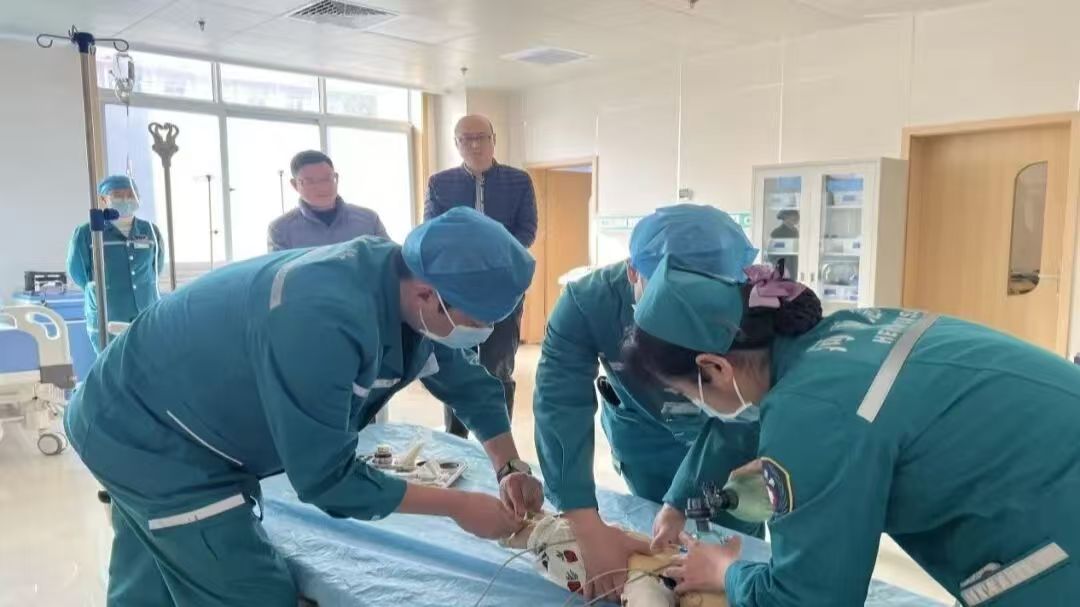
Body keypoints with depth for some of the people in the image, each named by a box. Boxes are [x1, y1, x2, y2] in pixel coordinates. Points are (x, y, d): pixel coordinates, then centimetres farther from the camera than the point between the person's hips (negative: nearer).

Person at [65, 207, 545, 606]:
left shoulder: (410, 295, -10)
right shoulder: (324, 318, -38)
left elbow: (469, 383, 6)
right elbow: (326, 477, -31)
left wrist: (509, 469, -4)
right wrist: (459, 506, -23)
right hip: (145, 434, -8)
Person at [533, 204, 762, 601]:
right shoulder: (586, 302, -35)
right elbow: (561, 407, -41)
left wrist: (681, 504, -38)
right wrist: (589, 528, -49)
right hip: (641, 426, 1)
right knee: (656, 539, 14)